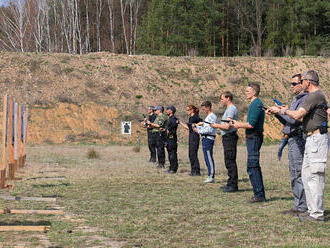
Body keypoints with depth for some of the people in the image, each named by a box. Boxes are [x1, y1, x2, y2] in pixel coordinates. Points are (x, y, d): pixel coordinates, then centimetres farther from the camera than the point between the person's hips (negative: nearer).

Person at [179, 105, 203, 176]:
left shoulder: (196, 117, -12)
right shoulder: (190, 118, 16)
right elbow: (188, 127, 21)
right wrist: (180, 123, 23)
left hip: (195, 136, -10)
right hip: (191, 136, 10)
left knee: (193, 154, -10)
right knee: (191, 154, 10)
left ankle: (197, 171, -7)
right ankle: (193, 170, 16)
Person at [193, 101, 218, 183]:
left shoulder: (212, 117, -12)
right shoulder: (208, 117, 21)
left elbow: (209, 130, -19)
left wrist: (198, 131, -13)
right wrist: (197, 126, 13)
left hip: (208, 139, -10)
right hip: (205, 139, 10)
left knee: (209, 158, -10)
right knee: (207, 158, 11)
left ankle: (211, 176, -10)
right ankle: (210, 176, 15)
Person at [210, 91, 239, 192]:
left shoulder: (231, 109, -14)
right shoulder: (229, 109, 19)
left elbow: (227, 126, -20)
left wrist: (217, 126, -6)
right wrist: (218, 125, 16)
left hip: (229, 137, -11)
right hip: (227, 137, 11)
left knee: (230, 161, -10)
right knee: (229, 162, 14)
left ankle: (233, 185, -9)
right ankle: (230, 184, 20)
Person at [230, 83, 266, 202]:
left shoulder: (256, 104, -15)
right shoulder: (255, 103, 18)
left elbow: (251, 124, -21)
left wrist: (239, 125, -7)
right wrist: (239, 123, 17)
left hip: (254, 137, -11)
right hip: (252, 137, 11)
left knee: (252, 167, -10)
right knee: (255, 167, 13)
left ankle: (259, 195, -8)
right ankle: (260, 194, 18)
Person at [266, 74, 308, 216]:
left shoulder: (305, 99, -12)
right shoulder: (296, 100, 20)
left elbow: (296, 120, -21)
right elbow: (287, 121, 22)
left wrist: (279, 112, -12)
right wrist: (276, 113, 7)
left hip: (298, 139, -10)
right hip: (292, 140, 10)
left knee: (298, 174, -9)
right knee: (294, 174, 12)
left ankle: (300, 207, -7)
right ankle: (299, 205, 17)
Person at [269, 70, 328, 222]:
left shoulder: (315, 96, -14)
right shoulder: (317, 96, 20)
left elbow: (298, 115, -20)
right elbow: (304, 118, 25)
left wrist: (283, 111, -3)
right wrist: (285, 110, 23)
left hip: (316, 138, -11)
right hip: (312, 140, 11)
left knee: (315, 175, -10)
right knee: (306, 175, 14)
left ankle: (317, 214, -8)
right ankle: (312, 209, 18)